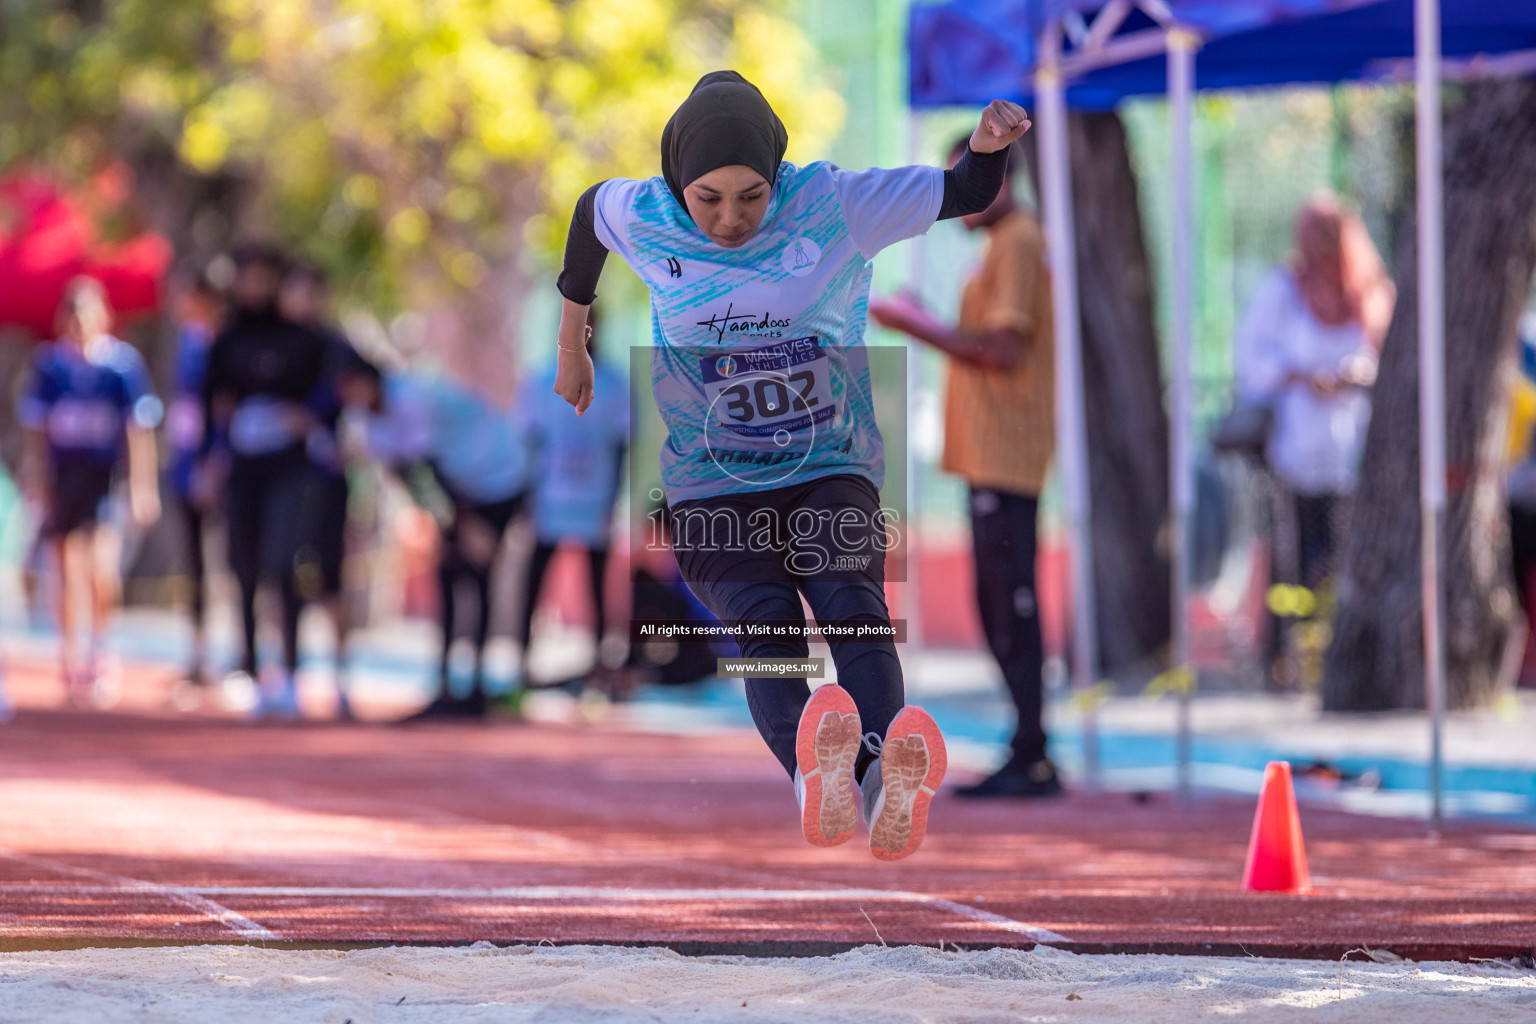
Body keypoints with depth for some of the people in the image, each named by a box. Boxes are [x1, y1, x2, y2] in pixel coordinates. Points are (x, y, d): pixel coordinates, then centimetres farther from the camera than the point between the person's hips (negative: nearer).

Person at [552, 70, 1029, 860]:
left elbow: (967, 194, -2)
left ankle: (890, 782, -58)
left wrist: (990, 142, -25)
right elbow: (589, 210, 20)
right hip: (712, 488, 0)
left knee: (852, 603, -31)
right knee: (765, 625, -30)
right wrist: (571, 342, 30)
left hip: (831, 470, 0)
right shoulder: (644, 218, -4)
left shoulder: (832, 205, -8)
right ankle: (816, 782, -60)